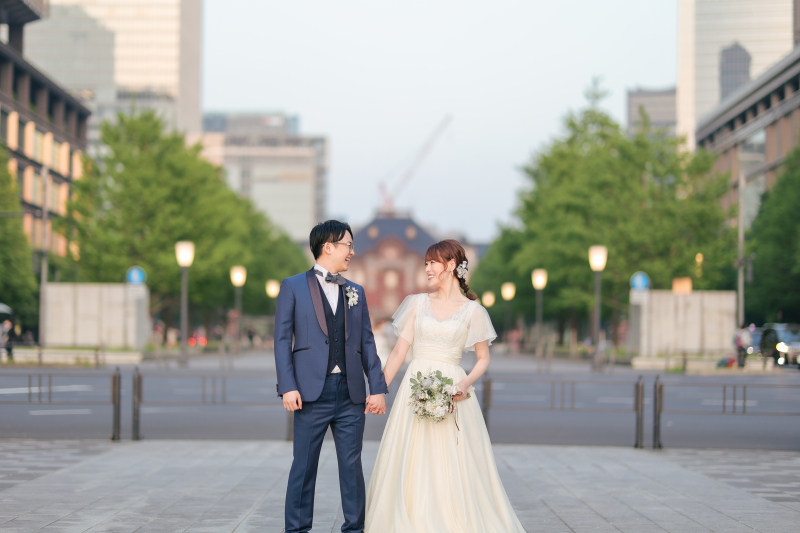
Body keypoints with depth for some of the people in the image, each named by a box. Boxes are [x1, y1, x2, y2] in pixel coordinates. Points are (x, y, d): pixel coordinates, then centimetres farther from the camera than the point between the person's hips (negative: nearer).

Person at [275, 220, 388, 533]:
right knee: (304, 465, 2)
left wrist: (378, 387, 5)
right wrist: (288, 387, -11)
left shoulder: (355, 292, 15)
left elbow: (367, 342, 13)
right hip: (312, 390, -3)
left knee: (352, 464, 6)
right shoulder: (294, 287, 3)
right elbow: (282, 340, -2)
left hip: (351, 392, 4)